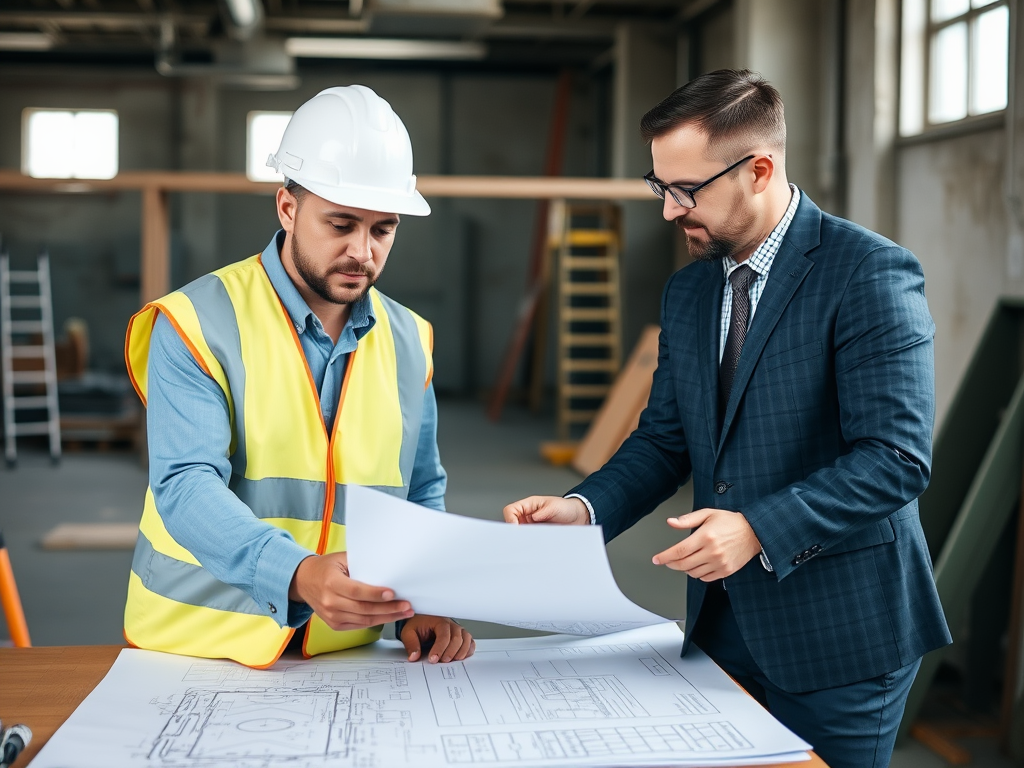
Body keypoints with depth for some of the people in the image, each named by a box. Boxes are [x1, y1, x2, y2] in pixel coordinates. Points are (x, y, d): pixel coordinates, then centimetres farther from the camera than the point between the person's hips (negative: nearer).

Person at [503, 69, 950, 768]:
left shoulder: (872, 272, -14)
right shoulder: (687, 292, 10)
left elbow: (897, 456, -19)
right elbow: (665, 439, 11)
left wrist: (760, 528, -27)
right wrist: (585, 509, -6)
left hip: (840, 632, -6)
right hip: (724, 628, 6)